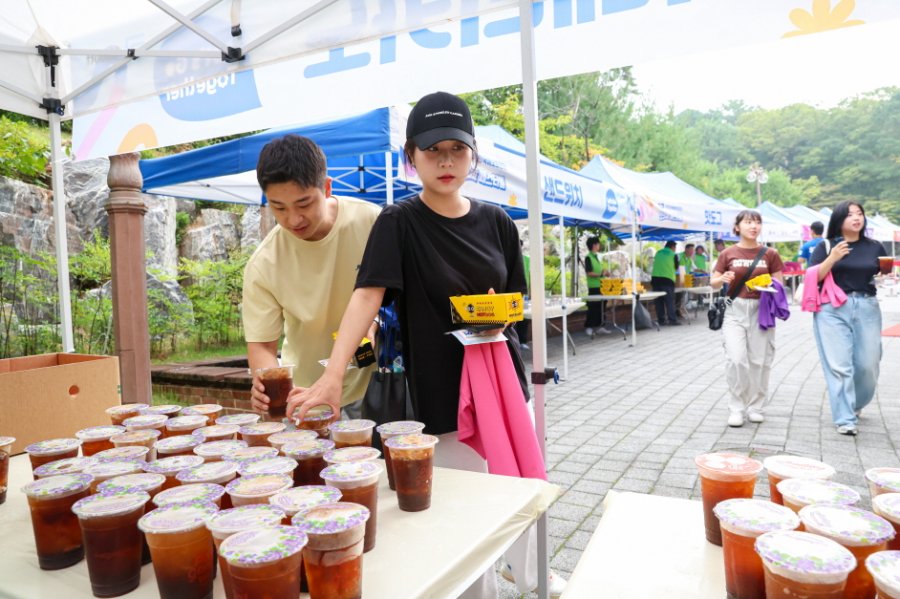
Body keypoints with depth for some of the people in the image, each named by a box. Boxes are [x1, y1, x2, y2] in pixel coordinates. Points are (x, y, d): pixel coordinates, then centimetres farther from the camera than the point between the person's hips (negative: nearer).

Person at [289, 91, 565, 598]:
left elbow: (515, 299, 11)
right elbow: (368, 295, -24)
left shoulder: (497, 223, 2)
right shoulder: (398, 224, -10)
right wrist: (333, 375, -36)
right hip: (443, 389, -4)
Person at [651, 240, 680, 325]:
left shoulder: (658, 253, 12)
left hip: (655, 278, 4)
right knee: (670, 301, -1)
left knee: (659, 301, 8)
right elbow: (676, 267, 13)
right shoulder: (673, 255, 1)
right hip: (667, 279, -4)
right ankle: (672, 320, -2)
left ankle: (661, 320, 10)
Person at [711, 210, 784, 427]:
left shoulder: (770, 254, 3)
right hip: (735, 310, -1)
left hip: (761, 310, 1)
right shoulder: (728, 254, 2)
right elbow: (713, 283, 4)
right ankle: (736, 408, 3)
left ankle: (756, 406, 21)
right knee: (736, 359, -11)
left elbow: (780, 282, 6)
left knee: (759, 360, 6)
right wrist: (723, 279, -18)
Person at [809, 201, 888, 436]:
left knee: (868, 365, 5)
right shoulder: (826, 247, 4)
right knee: (839, 365, -6)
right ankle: (845, 419, -1)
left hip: (867, 309, 3)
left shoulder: (875, 247, 11)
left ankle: (856, 404, 33)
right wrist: (832, 258, -17)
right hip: (832, 310, -3)